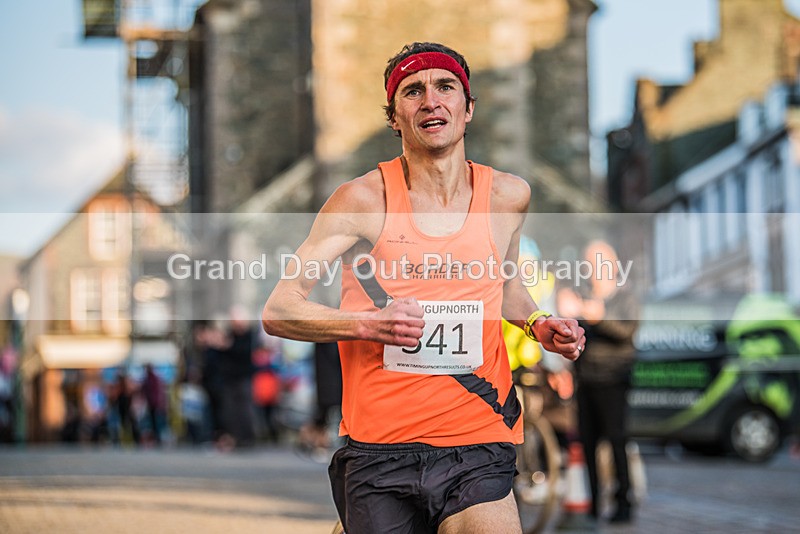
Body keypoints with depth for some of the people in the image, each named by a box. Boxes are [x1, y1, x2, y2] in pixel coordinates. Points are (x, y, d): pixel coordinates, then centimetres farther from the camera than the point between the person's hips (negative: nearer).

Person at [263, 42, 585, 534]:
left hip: (477, 447, 2)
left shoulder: (508, 197, 6)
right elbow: (278, 312, -4)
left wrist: (537, 324, 8)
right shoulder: (364, 201, -4)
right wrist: (367, 324, -19)